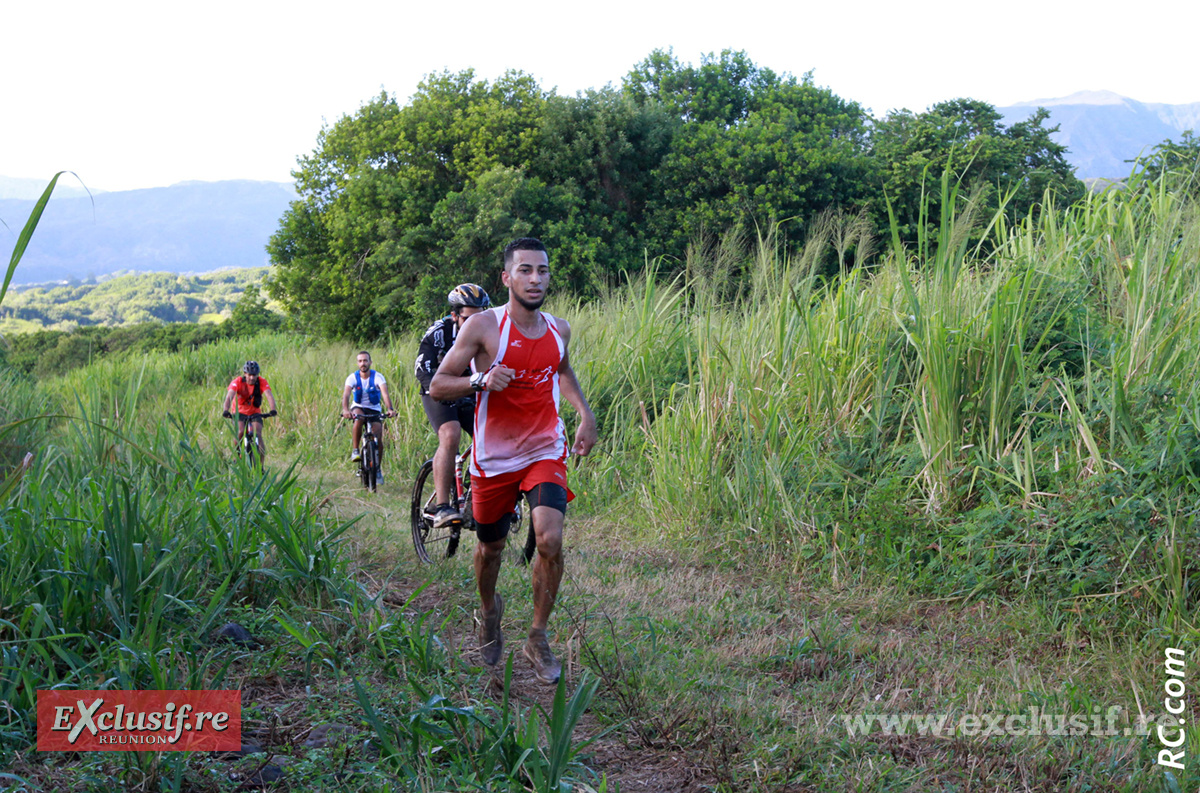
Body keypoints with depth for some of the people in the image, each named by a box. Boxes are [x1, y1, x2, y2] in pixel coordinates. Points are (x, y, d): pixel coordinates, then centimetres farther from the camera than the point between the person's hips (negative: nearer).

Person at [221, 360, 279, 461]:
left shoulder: (262, 382, -17)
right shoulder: (237, 382, -21)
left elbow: (269, 395, -31)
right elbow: (229, 397, -34)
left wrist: (273, 409, -50)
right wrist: (225, 410, -53)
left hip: (255, 413, 1)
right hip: (240, 412, -1)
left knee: (258, 435, -19)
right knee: (240, 432, -27)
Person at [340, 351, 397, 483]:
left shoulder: (378, 377, -15)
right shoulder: (353, 377, -13)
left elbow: (385, 394, -29)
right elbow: (346, 394, -28)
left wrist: (390, 409, -48)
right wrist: (345, 410, -48)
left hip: (374, 410, 0)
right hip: (358, 407, 0)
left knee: (378, 439, -12)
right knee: (358, 418, -37)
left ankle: (378, 469, 6)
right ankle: (355, 450, -24)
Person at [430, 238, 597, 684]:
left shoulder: (558, 329, 2)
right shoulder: (483, 326, -12)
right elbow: (438, 386, -10)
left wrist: (584, 414, 10)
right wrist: (480, 381, -28)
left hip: (545, 451, 2)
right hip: (494, 458, -2)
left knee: (550, 540, -18)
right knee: (491, 547, 14)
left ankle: (538, 639, 1)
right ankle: (489, 608, 48)